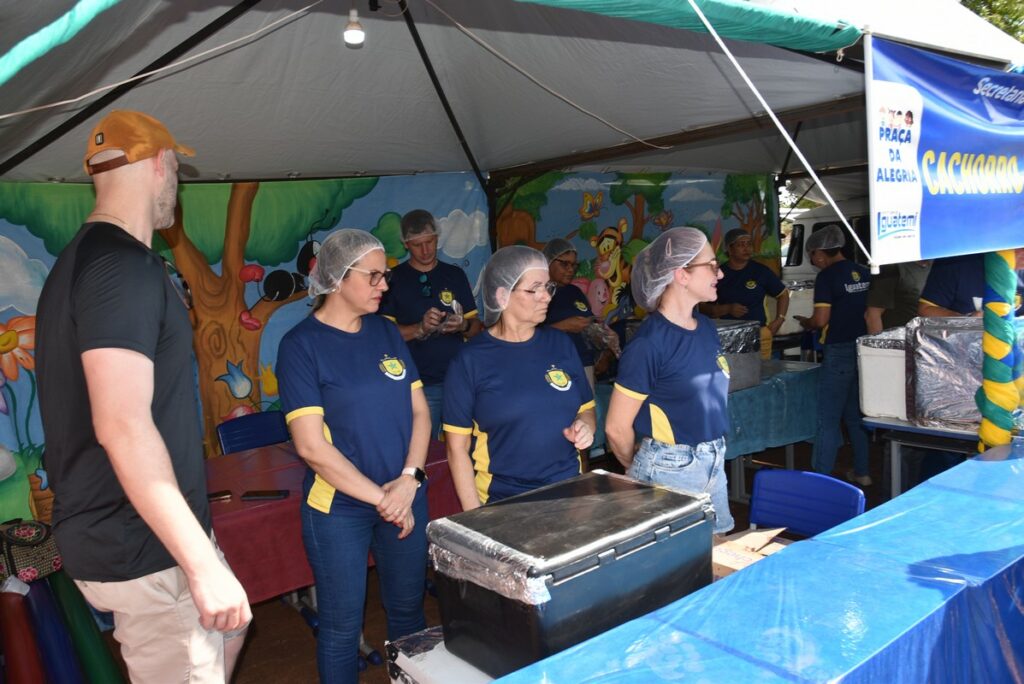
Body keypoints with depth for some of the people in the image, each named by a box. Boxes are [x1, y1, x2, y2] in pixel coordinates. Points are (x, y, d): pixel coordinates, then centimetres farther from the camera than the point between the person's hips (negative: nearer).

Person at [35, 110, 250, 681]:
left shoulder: (83, 258, 12)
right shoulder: (125, 265, -22)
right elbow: (123, 426, -30)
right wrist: (203, 564, -27)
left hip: (121, 530, 10)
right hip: (144, 549, -10)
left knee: (231, 627, 26)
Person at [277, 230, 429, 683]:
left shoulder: (386, 331, 4)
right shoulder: (301, 344, -11)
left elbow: (420, 411, 5)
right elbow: (311, 446, -16)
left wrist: (409, 480, -10)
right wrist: (381, 498, -14)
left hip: (405, 498, 5)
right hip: (339, 508, -5)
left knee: (408, 610, 18)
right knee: (342, 626, 10)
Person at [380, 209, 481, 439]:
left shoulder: (455, 275, 9)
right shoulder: (394, 279, 1)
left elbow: (476, 327, 10)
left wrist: (463, 326, -12)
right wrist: (420, 328, -18)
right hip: (418, 384, -2)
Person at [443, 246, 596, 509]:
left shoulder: (561, 344, 2)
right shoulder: (470, 359, -8)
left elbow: (586, 407, 14)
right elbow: (457, 447, -7)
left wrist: (584, 426, -8)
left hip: (568, 494, 4)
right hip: (501, 502, -3)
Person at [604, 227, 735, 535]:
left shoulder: (706, 327, 5)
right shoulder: (649, 343, -19)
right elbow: (616, 428, -15)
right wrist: (639, 471, 3)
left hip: (714, 464, 7)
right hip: (669, 471, -7)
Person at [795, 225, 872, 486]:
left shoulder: (827, 277, -13)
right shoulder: (864, 273, 7)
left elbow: (821, 320, -18)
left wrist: (805, 323, 2)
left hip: (839, 351, -7)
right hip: (864, 348, 7)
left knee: (828, 418, -1)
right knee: (857, 414, 18)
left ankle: (822, 477, 1)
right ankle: (861, 472, 26)